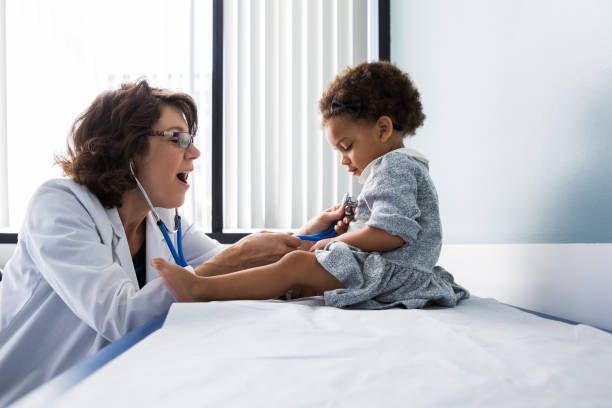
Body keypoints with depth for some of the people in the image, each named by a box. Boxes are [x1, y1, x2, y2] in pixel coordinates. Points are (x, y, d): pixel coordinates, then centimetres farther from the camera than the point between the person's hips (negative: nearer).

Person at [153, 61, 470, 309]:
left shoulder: (395, 165, -10)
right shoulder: (401, 168, 25)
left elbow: (390, 233, -23)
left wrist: (335, 243, -11)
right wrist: (350, 232, 12)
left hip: (394, 274, -11)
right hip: (395, 273, 11)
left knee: (296, 264, -19)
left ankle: (200, 288, -20)